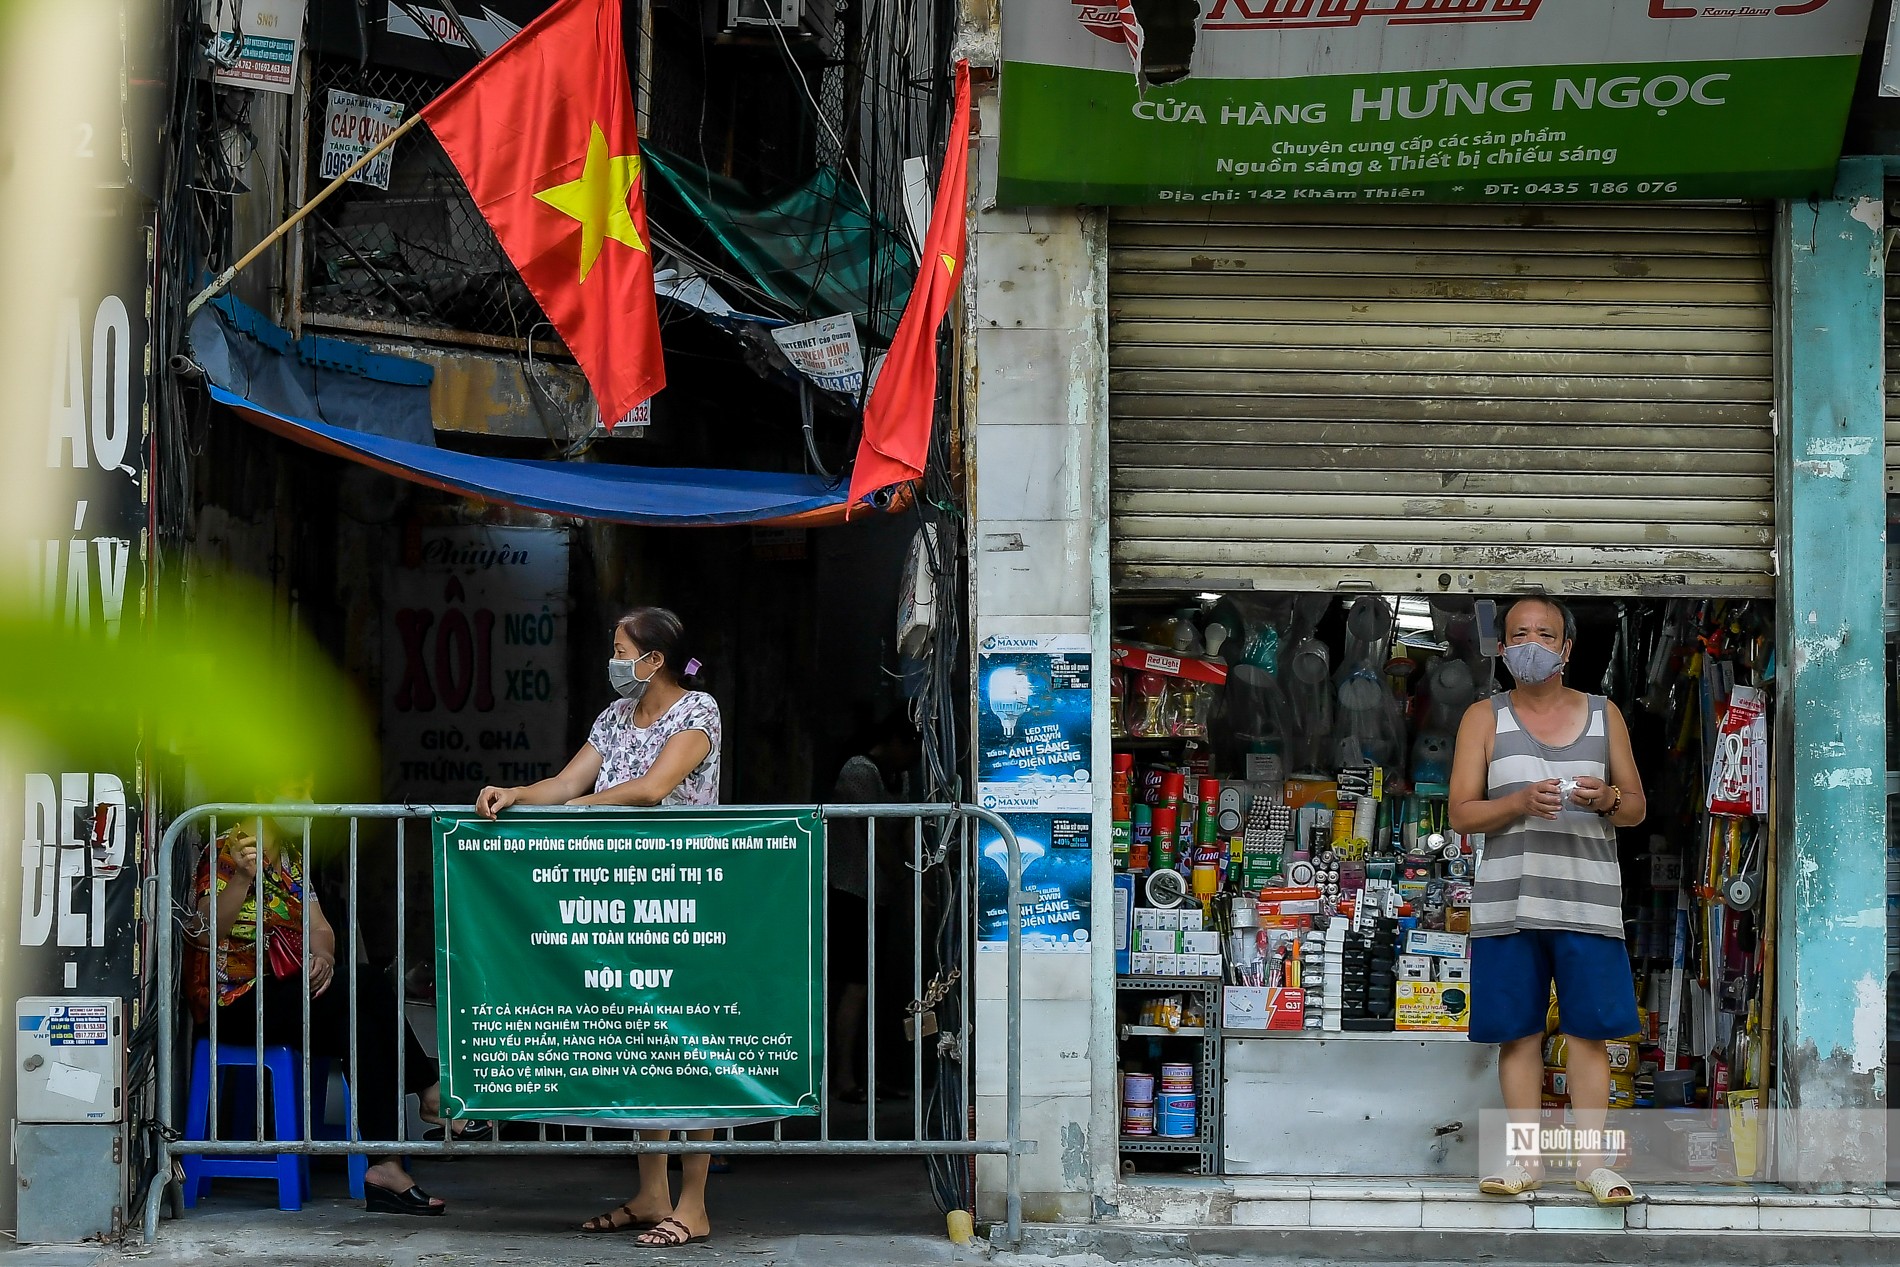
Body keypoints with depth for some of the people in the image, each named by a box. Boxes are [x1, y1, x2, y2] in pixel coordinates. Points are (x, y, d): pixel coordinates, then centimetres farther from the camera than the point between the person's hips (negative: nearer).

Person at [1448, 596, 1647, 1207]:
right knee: (1518, 1031, 1)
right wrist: (1521, 802, -16)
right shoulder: (1485, 718, 8)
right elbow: (1461, 813, 1)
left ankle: (1593, 1159, 0)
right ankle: (1525, 1156, 8)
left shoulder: (1604, 715, 12)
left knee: (1589, 1029, -3)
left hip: (1588, 899, 0)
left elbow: (1636, 807, 14)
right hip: (1508, 899, 0)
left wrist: (1607, 799, -9)